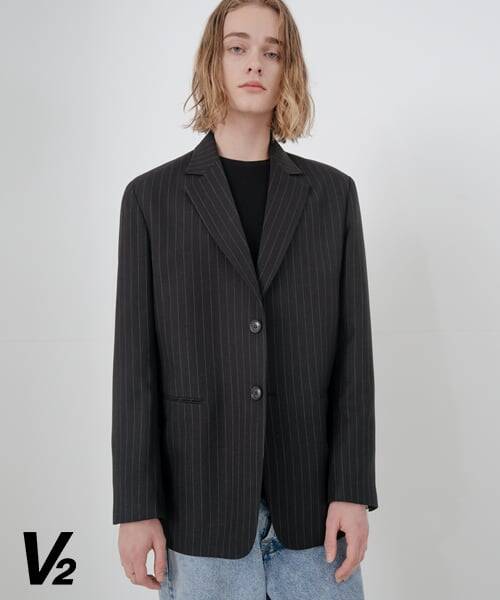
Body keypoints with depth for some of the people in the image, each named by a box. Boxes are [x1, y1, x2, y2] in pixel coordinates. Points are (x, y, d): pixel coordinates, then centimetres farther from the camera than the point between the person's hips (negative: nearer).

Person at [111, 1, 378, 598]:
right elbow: (136, 359, -1)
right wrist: (135, 506, -3)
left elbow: (352, 345, 2)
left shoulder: (332, 192, 5)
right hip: (200, 504, -1)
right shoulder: (152, 196, 2)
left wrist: (353, 488, -4)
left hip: (310, 503, 1)